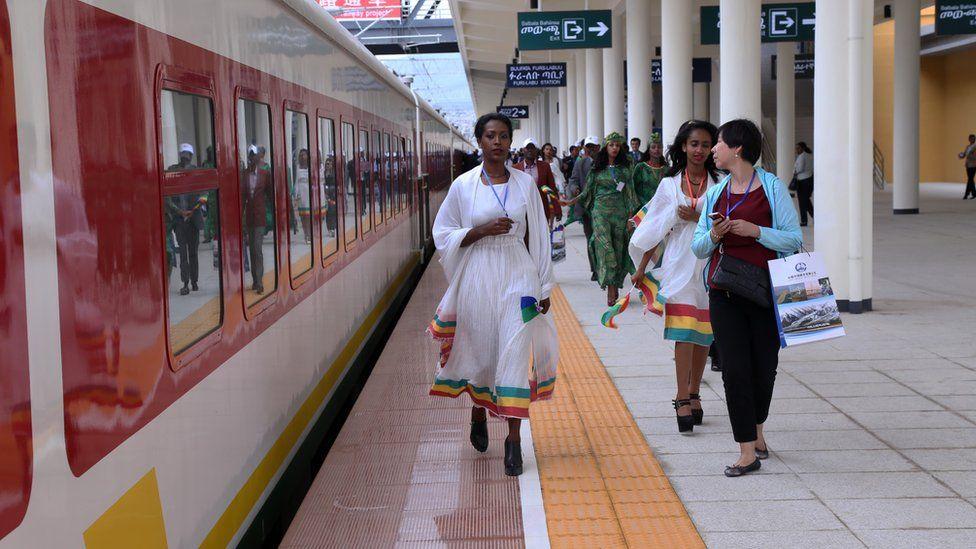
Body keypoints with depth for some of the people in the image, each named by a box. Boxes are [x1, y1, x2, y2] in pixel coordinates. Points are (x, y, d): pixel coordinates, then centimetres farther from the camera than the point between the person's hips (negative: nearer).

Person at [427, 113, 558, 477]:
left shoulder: (525, 183, 5)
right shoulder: (464, 185, 1)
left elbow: (537, 238, 9)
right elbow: (443, 235, 2)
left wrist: (543, 287, 8)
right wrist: (483, 230, -13)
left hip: (517, 276, 0)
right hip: (477, 278, 0)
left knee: (515, 354, -6)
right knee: (480, 350, 9)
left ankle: (514, 440, -3)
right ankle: (478, 414, 38)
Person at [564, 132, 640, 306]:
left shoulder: (625, 168, 8)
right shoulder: (597, 168, 6)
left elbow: (630, 193, 8)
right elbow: (588, 191, 11)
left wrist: (631, 215, 2)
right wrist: (572, 200, -2)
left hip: (619, 212, 2)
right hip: (601, 211, -2)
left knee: (618, 249, 1)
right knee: (605, 246, -15)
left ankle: (615, 285, 11)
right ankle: (611, 288, -16)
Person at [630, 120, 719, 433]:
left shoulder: (720, 184, 4)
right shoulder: (670, 184, 7)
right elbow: (656, 229, 12)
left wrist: (696, 218, -12)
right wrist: (641, 268, 13)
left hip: (710, 264, 1)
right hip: (679, 263, -1)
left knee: (703, 332, 7)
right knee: (683, 330, -10)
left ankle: (693, 393, 19)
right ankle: (683, 399, -11)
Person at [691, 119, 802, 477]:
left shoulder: (772, 187, 0)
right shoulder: (715, 193, 12)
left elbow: (794, 238, -5)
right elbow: (698, 248, 14)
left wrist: (754, 230, -16)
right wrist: (713, 236, -8)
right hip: (724, 293, 3)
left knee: (764, 366, 7)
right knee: (735, 368, -4)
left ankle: (756, 431, 33)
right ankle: (748, 451, 1)